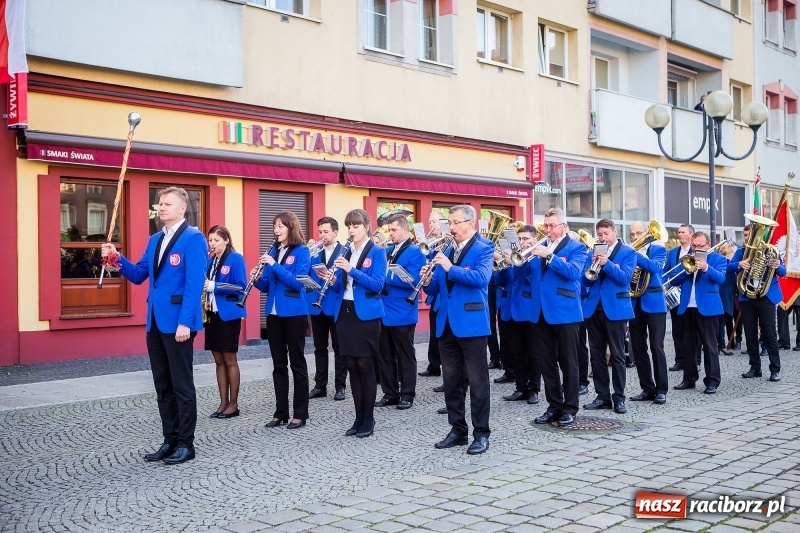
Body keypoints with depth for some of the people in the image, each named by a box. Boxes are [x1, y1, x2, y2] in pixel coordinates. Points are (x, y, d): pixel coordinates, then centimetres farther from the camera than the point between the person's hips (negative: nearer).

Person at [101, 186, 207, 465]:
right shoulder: (155, 240, 16)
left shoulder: (193, 238, -10)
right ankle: (170, 440, 21)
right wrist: (117, 259, -2)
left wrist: (185, 322, -22)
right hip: (155, 322, 8)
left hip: (178, 321, -8)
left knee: (182, 385, 0)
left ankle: (186, 444, 10)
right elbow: (139, 275, 16)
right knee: (163, 385, 12)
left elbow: (195, 283, -17)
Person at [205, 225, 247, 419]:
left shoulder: (235, 258, -7)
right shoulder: (210, 260, 11)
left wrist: (215, 286, -18)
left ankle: (233, 404, 8)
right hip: (212, 314, 6)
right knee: (219, 360, 9)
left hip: (229, 314, -6)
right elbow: (205, 283, 16)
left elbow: (242, 287, -13)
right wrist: (203, 286, -6)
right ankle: (223, 402, 16)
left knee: (229, 360, 0)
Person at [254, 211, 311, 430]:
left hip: (294, 314, -6)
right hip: (274, 314, 6)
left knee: (297, 364, 2)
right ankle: (281, 412, 17)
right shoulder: (273, 251, 12)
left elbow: (298, 282, -17)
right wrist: (257, 279, -9)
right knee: (278, 365, 10)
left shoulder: (301, 251, -6)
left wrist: (274, 265, -21)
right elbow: (266, 286, 12)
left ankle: (300, 414, 9)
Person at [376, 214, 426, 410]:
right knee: (384, 355, 11)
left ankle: (407, 394, 14)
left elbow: (412, 281, -20)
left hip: (402, 313, -7)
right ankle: (390, 393, 21)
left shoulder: (415, 253, -9)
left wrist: (386, 275, -22)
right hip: (384, 311, 7)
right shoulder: (387, 251, 13)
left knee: (405, 356, 4)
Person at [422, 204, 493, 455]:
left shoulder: (483, 250, -5)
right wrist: (427, 279, -8)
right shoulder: (446, 252, 15)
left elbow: (481, 278, -23)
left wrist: (451, 268, -29)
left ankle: (481, 434, 8)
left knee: (477, 381, 0)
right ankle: (457, 429, 22)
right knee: (451, 380, 11)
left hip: (471, 323, -7)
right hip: (446, 324, 7)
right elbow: (434, 289, 13)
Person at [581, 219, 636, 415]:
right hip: (593, 308, 5)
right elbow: (586, 281, 7)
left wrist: (606, 263, -25)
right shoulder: (594, 252, 13)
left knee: (617, 355, 0)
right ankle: (602, 396, 14)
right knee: (596, 354, 7)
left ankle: (619, 398, 6)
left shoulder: (627, 252, 0)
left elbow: (625, 277, -13)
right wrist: (593, 266, -12)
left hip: (615, 308, -5)